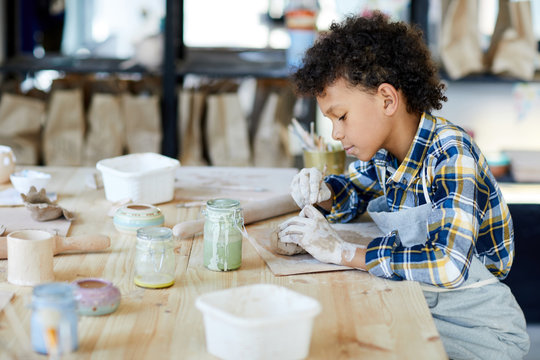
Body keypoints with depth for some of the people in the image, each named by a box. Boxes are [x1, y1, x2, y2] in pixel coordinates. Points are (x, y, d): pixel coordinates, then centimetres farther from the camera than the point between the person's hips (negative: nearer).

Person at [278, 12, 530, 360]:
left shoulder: (451, 154, -23)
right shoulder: (380, 149, -1)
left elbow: (450, 265, -35)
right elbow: (352, 193, 20)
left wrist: (341, 251, -29)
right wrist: (323, 194, -5)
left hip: (480, 328, -7)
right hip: (415, 305, 7)